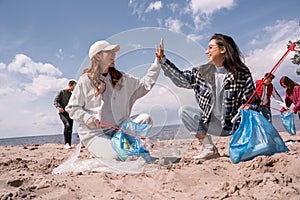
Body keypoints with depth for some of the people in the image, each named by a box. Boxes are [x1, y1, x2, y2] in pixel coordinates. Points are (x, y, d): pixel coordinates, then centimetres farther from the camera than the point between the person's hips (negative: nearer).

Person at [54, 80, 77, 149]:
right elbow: (55, 101, -6)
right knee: (67, 125, -28)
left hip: (70, 113, 6)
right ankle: (66, 143, -24)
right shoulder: (62, 92, 0)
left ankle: (69, 144, 12)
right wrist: (58, 107, -24)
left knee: (70, 129, 4)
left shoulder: (72, 94, 17)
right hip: (63, 113, -6)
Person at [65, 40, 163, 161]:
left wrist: (158, 62, 7)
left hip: (117, 128, 5)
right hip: (94, 133, -5)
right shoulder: (85, 81, -3)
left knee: (145, 118, -15)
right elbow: (72, 108, 1)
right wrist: (86, 117, -19)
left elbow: (145, 84, 11)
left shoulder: (121, 78, 10)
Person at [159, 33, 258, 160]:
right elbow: (180, 78, 4)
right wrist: (162, 60, 0)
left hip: (234, 124, -4)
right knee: (184, 111, -12)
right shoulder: (203, 72, 2)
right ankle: (209, 148, -9)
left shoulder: (241, 73, -11)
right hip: (213, 122, 4)